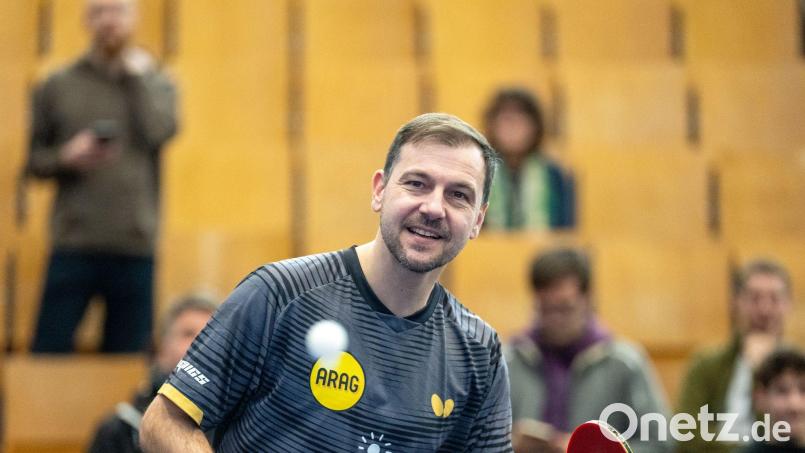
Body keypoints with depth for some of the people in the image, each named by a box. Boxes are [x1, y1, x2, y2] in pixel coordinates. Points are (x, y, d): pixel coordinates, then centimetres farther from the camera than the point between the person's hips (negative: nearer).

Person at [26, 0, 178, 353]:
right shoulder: (58, 85, 8)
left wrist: (139, 75, -1)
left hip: (136, 247, 0)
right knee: (49, 351, -2)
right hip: (73, 246, 0)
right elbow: (33, 159, 8)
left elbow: (160, 131, -10)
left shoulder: (155, 83, 9)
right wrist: (65, 157, -11)